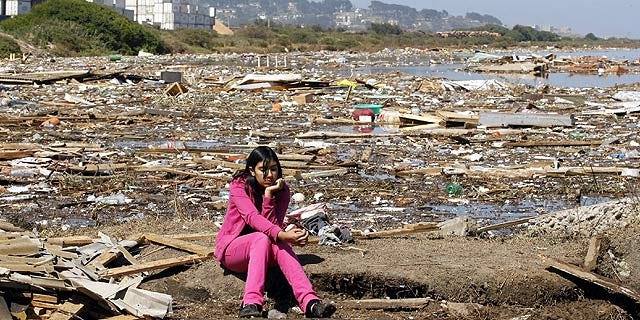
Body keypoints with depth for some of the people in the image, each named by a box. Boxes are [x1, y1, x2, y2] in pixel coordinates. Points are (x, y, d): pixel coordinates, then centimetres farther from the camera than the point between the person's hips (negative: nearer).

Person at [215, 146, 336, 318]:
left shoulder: (282, 191, -4)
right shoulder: (239, 186, -14)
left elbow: (273, 226, -16)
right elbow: (252, 218, -31)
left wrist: (269, 196, -26)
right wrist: (281, 235, -46)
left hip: (260, 248, 3)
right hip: (231, 249, -3)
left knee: (278, 244, -33)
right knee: (262, 238, -36)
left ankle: (310, 302, -53)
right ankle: (251, 304, -53)